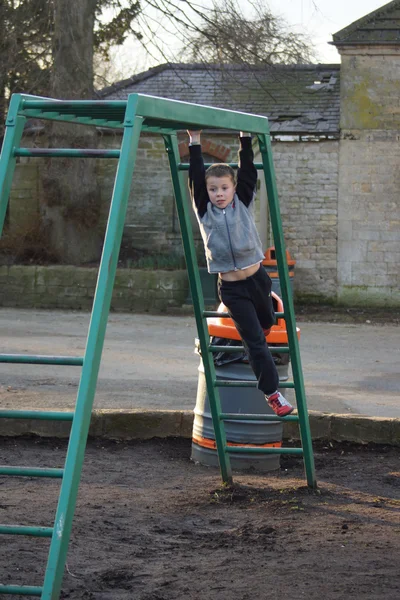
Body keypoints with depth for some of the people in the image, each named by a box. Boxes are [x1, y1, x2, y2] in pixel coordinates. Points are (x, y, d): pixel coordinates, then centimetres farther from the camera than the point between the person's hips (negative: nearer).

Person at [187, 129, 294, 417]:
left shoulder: (243, 203, 1)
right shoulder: (205, 211, -2)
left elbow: (248, 172, -3)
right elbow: (196, 177, -7)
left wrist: (245, 138, -6)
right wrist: (195, 142, -8)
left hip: (257, 278, 2)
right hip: (231, 288, -2)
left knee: (266, 323, 21)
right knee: (255, 340, -4)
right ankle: (272, 392, 3)